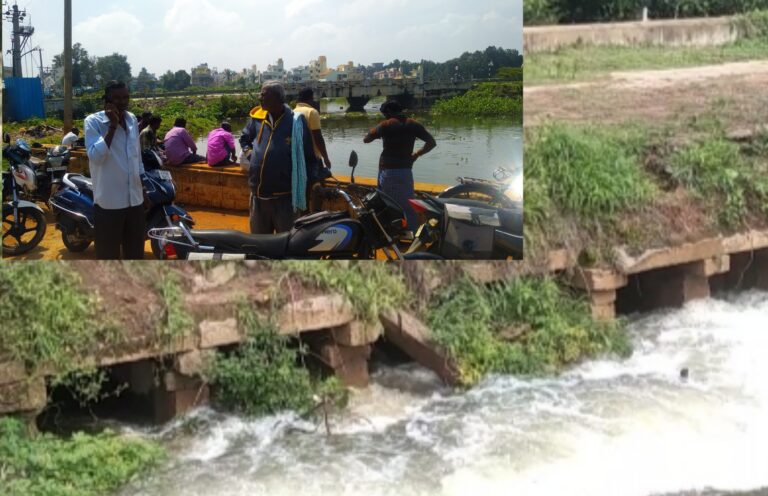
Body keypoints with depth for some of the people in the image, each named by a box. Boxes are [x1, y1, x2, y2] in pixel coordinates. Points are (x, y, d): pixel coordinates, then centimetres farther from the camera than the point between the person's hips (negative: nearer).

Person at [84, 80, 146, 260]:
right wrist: (112, 126, -23)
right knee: (108, 254, 1)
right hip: (108, 202, -6)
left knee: (135, 252, 15)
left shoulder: (132, 119, 9)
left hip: (134, 199, 6)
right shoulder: (93, 121, -10)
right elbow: (96, 157, -24)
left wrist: (143, 188, 20)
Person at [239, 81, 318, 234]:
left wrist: (307, 183, -3)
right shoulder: (257, 118, 6)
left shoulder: (296, 121, -6)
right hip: (258, 195, 5)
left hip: (284, 196, -5)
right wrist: (250, 154, 10)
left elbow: (309, 156, -1)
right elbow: (244, 139, 27)